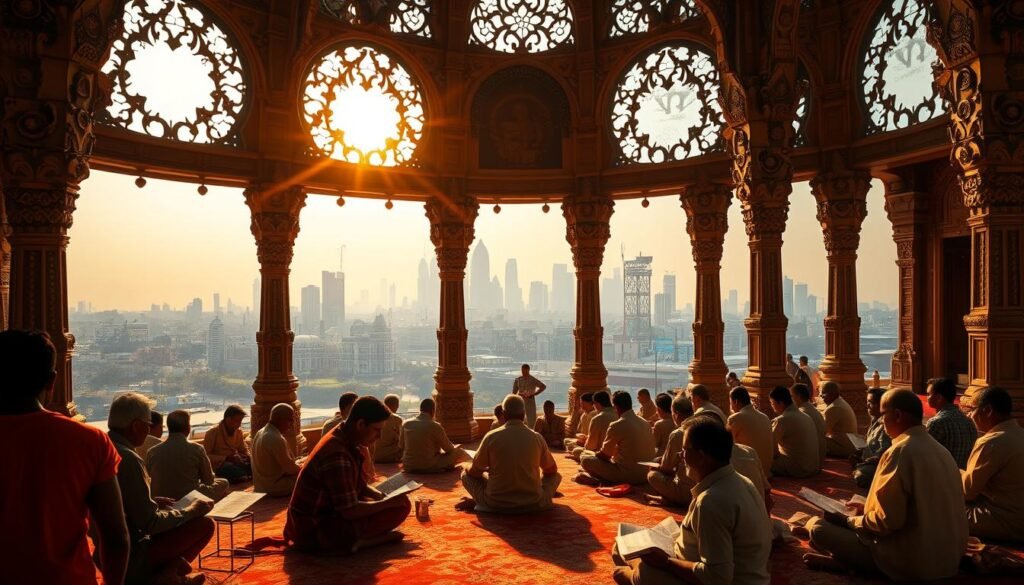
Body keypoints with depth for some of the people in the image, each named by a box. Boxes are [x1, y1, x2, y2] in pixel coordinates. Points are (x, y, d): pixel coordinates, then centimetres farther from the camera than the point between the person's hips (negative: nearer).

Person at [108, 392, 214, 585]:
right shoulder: (128, 459, -25)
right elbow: (150, 523, -24)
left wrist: (152, 501, 12)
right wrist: (192, 510, -11)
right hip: (129, 558, -9)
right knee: (204, 524, -6)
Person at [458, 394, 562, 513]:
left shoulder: (491, 437, -8)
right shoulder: (537, 438, -3)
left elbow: (474, 472, 2)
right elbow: (552, 470, 13)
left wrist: (475, 468, 25)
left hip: (496, 504, 0)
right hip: (533, 504, 0)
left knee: (466, 474, 21)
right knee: (555, 476, 25)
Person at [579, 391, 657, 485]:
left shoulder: (617, 426, -15)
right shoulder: (645, 423, 6)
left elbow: (604, 455, -7)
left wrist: (594, 454, 15)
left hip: (627, 475, -7)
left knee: (585, 459, 1)